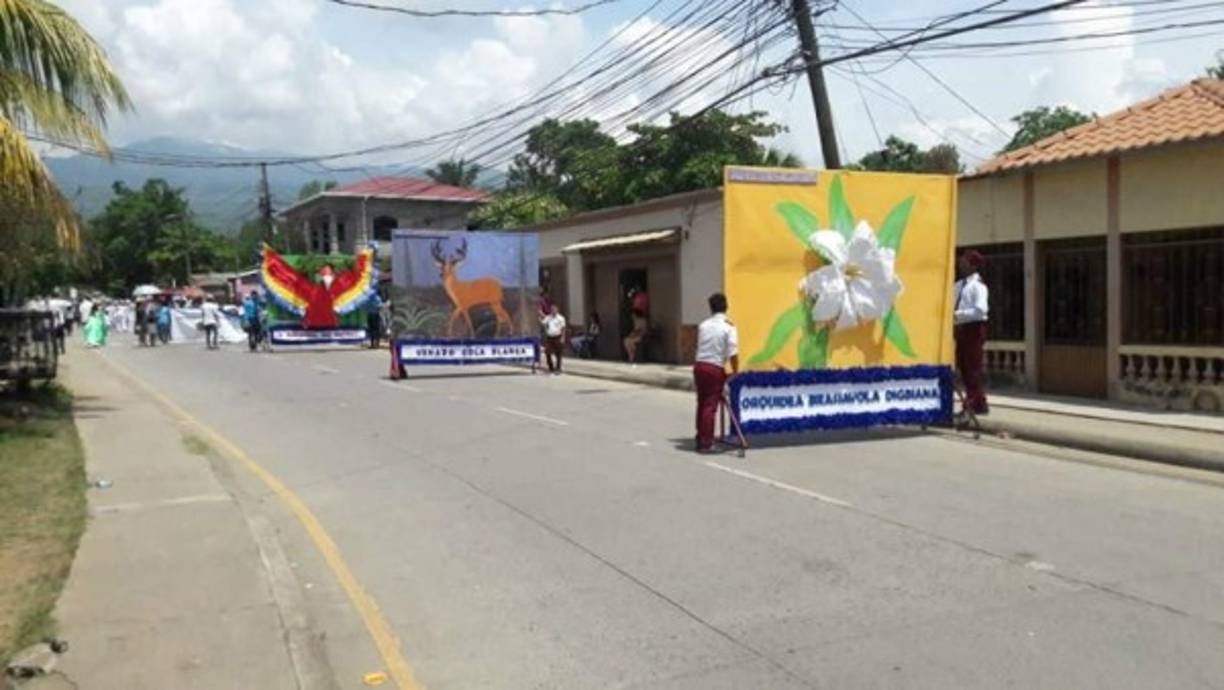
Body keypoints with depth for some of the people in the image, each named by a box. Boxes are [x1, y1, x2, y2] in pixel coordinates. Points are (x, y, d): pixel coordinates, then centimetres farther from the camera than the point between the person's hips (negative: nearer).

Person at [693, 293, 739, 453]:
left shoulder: (703, 325, 8)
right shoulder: (728, 327, -7)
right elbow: (733, 353, -14)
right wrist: (735, 373, -5)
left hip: (699, 365, 5)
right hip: (715, 369, -5)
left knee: (701, 403, 17)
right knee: (710, 405, 2)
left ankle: (700, 439, 26)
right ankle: (706, 443, 4)